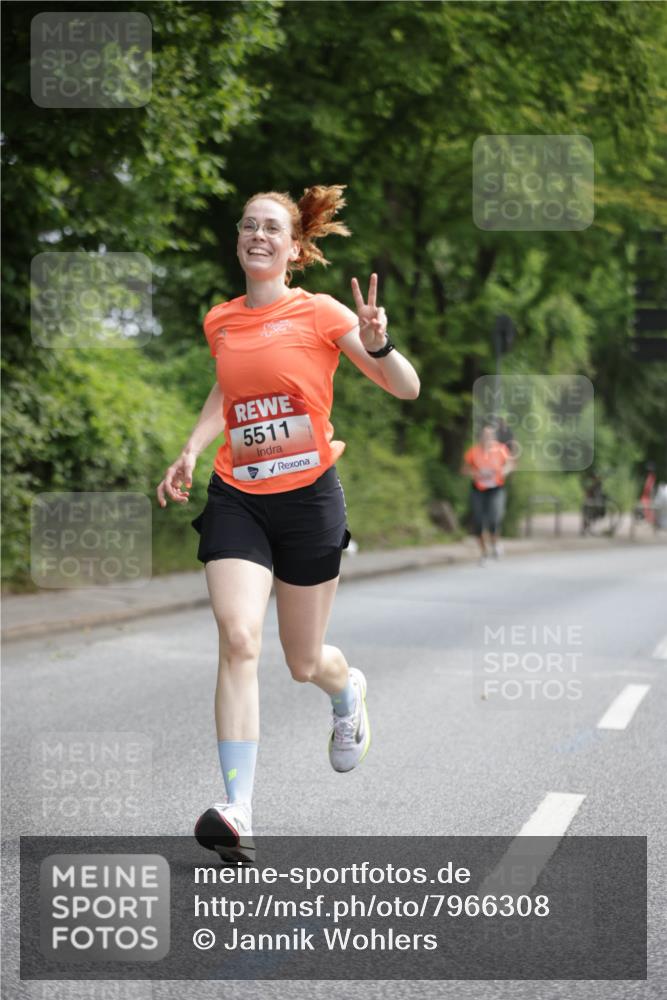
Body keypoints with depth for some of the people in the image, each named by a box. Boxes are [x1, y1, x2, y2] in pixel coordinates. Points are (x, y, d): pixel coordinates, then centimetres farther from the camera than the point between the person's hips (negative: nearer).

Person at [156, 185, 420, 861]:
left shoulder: (320, 313, -6)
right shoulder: (219, 321, 6)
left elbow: (407, 389, -7)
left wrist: (375, 345, -27)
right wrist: (191, 452, 14)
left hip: (309, 498, -2)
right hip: (236, 499, 2)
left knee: (304, 664, 8)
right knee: (238, 638, -19)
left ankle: (348, 691, 48)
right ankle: (237, 813, -22)